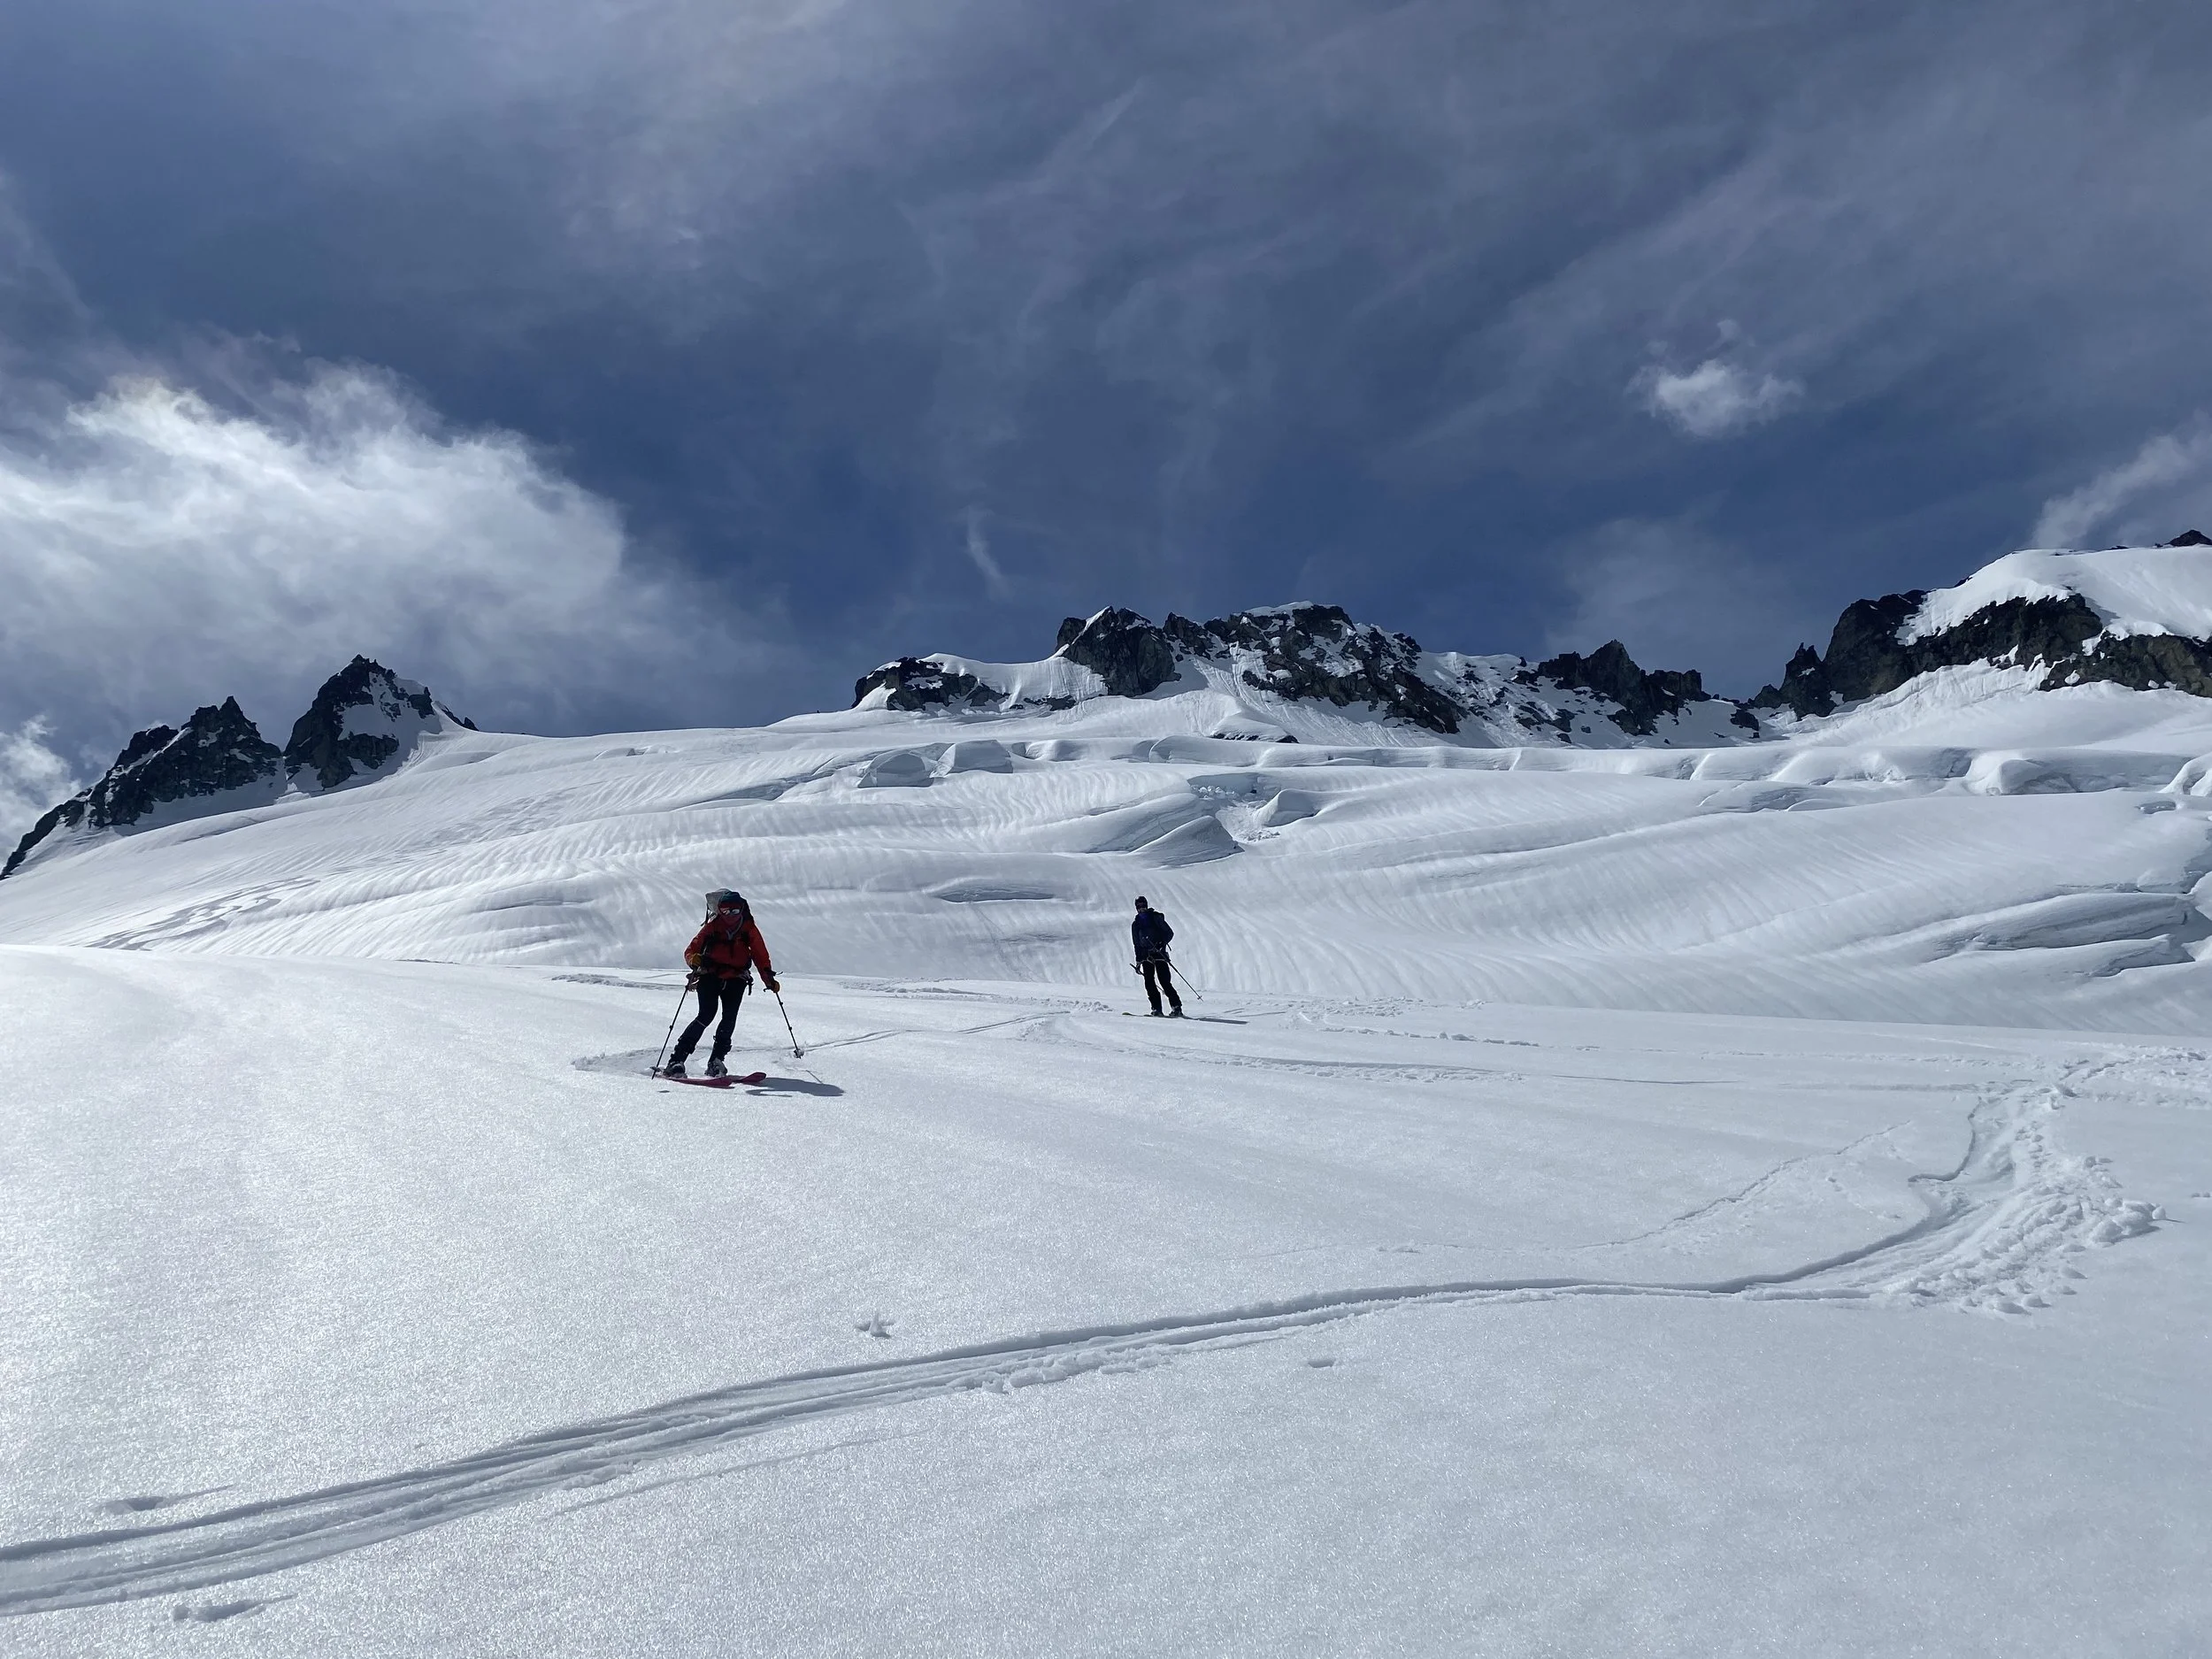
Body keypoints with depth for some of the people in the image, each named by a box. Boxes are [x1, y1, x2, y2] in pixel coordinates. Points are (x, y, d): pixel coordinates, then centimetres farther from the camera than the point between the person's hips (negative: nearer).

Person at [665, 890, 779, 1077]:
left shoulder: (749, 929, 6)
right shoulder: (712, 927, 1)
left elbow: (761, 956, 9)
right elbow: (690, 950, 0)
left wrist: (769, 978, -4)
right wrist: (695, 960, -23)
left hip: (735, 979, 2)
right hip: (710, 977, -2)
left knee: (730, 1018, -14)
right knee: (706, 1015, -16)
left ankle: (716, 1061, -7)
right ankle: (676, 1061, -14)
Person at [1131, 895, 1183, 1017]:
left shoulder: (1156, 917, 3)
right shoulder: (1135, 924, 16)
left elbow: (1169, 933, 0)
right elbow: (1137, 944, 21)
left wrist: (1161, 943, -16)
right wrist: (1138, 961, 17)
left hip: (1159, 953, -4)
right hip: (1146, 956, 4)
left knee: (1165, 982, -12)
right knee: (1149, 983, -7)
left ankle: (1177, 1008, -10)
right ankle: (1156, 1009, -4)